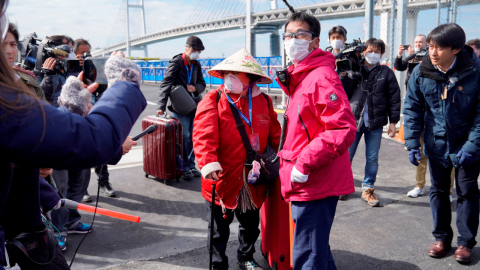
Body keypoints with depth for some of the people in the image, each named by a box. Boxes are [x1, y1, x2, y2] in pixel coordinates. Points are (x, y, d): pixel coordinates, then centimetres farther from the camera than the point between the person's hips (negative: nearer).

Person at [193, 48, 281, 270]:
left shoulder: (263, 101, 3)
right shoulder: (212, 101, -11)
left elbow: (275, 134, 8)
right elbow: (204, 136, -22)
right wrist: (208, 163, -34)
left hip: (253, 181, 5)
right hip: (222, 179, -4)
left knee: (251, 224, 23)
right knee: (219, 228, 12)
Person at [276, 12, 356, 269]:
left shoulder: (322, 77, -16)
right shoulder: (298, 78, 16)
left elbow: (343, 129, -26)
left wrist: (305, 163, -24)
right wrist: (288, 156, 16)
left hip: (314, 183, -10)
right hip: (304, 183, 10)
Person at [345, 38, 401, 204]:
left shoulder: (386, 73, 6)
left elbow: (394, 99, 5)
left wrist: (393, 122, 1)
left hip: (375, 123, 1)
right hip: (353, 120, 0)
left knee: (372, 158, 7)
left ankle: (368, 189, 21)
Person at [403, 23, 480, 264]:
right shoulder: (421, 72, -10)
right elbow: (413, 109, -3)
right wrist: (412, 143, -8)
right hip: (436, 144, 3)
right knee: (438, 190, 13)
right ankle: (442, 237, 30)